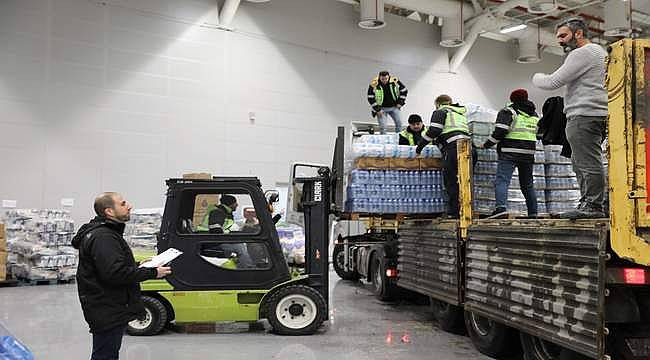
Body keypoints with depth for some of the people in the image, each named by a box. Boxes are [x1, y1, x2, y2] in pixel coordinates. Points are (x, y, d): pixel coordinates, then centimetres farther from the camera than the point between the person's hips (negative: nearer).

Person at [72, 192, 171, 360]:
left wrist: (139, 267, 11)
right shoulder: (102, 238, -21)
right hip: (107, 313, -11)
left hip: (108, 310, 11)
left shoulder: (106, 233, 14)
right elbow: (115, 273, -29)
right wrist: (152, 272, -21)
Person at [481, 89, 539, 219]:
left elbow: (500, 132, -13)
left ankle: (501, 207, -35)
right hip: (528, 154, 6)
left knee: (502, 180, -15)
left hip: (509, 154, -6)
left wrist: (486, 145, -3)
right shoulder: (534, 114, 19)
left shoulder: (508, 112, -2)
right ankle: (533, 213, 18)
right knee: (527, 184, 16)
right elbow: (539, 133, 25)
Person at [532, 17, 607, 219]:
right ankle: (588, 204, 14)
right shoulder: (598, 51, 27)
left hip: (585, 116, -11)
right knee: (580, 163, 13)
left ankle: (592, 206, -10)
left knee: (588, 163, -11)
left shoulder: (582, 53, -8)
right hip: (597, 115, 11)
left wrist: (537, 78, 9)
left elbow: (553, 82, -11)